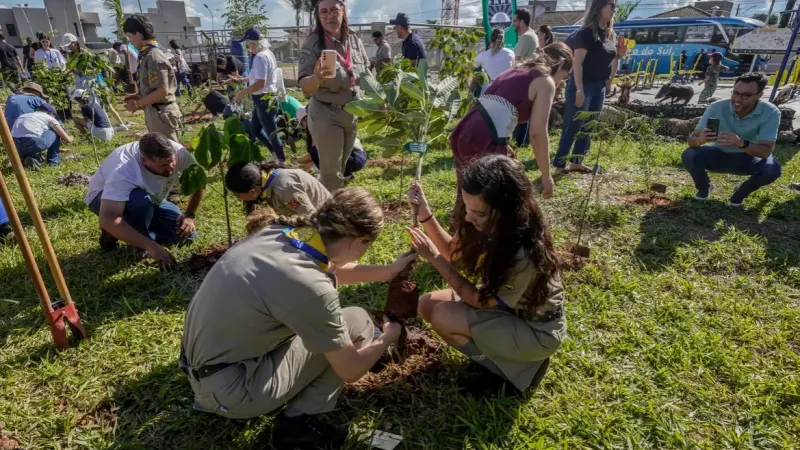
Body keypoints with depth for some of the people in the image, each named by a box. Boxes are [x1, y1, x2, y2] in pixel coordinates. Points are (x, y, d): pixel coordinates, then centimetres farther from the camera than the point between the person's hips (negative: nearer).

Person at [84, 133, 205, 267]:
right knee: (140, 201, -40)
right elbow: (107, 219, -49)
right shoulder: (124, 171, -41)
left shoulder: (178, 152, -29)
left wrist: (189, 215, -23)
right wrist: (151, 247, -54)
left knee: (186, 233, -13)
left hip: (151, 200, 5)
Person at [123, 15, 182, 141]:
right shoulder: (148, 55, 12)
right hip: (156, 112, 10)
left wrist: (137, 104, -13)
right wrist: (138, 96, 10)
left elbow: (162, 91, -22)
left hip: (161, 113, -10)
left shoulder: (153, 56, -17)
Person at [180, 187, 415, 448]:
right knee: (357, 322, -4)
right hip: (228, 388, -8)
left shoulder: (277, 230, -6)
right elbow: (351, 371, -12)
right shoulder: (309, 285, -29)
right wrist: (387, 338, 6)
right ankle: (298, 422, 6)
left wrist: (388, 271, 22)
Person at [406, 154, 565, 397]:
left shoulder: (524, 255, -37)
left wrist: (433, 257, -25)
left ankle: (518, 366, -1)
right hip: (504, 304, 7)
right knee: (428, 304, -5)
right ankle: (498, 352, 9)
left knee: (443, 317, -22)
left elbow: (480, 301, -23)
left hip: (536, 330, -7)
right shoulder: (491, 226, -17)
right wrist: (425, 213, -16)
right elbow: (454, 251, -1)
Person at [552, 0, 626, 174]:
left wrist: (621, 54, 3)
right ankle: (559, 164, 0)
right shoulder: (586, 32, -12)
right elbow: (577, 62, -18)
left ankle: (576, 162, 16)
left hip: (600, 87, 8)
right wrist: (579, 89, -25)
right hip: (583, 86, -8)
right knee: (573, 126, -6)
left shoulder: (609, 33, 13)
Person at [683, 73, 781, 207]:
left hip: (747, 158, 0)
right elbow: (691, 139, -26)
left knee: (772, 169, -31)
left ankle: (740, 193, 4)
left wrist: (741, 143, -53)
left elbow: (766, 151, -31)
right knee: (689, 155, -29)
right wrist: (700, 139, -52)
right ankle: (704, 187, 5)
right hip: (719, 155, 0)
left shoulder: (770, 113, -22)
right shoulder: (717, 107, -22)